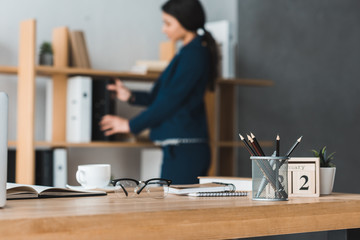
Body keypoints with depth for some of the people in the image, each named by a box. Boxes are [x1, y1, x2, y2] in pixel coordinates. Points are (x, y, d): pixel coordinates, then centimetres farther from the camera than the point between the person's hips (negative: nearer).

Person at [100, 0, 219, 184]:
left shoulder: (193, 55, -13)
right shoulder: (189, 52, 18)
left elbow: (170, 102, -15)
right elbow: (163, 97, 21)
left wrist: (130, 125, -7)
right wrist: (131, 96, 12)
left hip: (185, 149, -10)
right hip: (178, 148, 10)